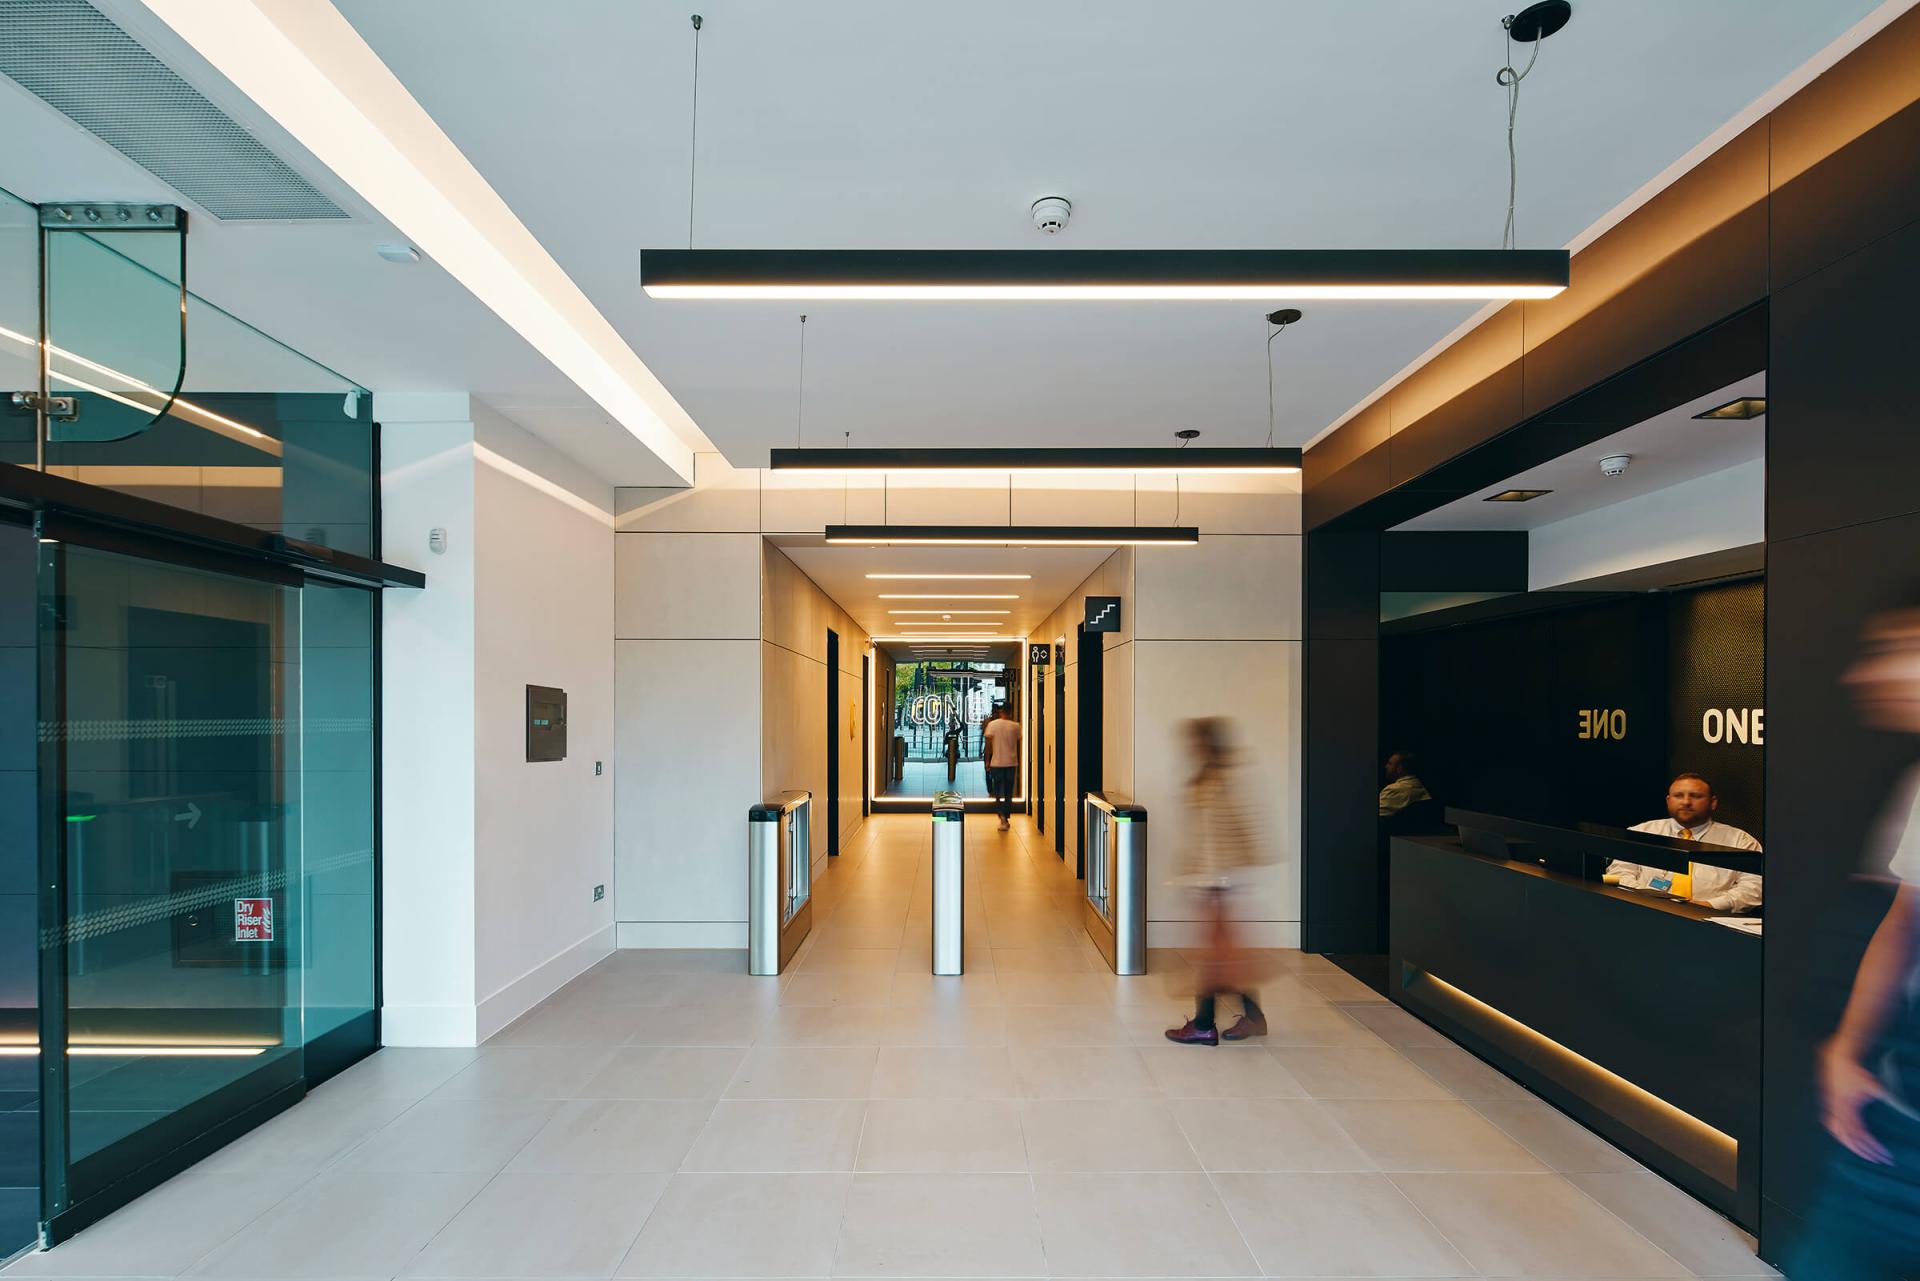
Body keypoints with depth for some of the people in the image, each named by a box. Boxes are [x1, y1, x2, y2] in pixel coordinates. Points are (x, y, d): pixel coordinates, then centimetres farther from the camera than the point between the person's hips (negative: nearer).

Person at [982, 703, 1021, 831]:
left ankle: (1003, 818, -13)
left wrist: (987, 761, 2)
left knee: (999, 792, 4)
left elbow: (989, 744, -7)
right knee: (1008, 792, 14)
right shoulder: (1016, 726, -1)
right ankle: (1007, 818, 20)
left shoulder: (992, 724, -6)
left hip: (997, 762, -2)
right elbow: (1018, 745, 5)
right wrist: (1019, 762, 16)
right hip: (1012, 762, 2)